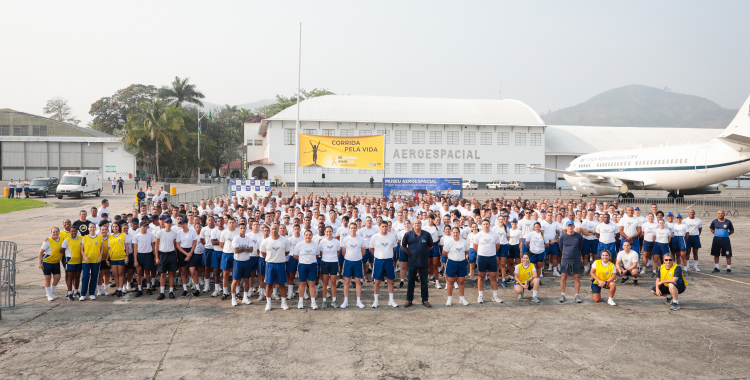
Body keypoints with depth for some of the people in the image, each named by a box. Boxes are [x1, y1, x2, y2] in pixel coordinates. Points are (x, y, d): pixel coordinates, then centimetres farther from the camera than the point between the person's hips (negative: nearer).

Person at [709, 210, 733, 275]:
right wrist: (716, 234, 3)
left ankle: (729, 269, 7)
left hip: (725, 239, -2)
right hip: (716, 239, 2)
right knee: (716, 255, 8)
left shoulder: (728, 222, -3)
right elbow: (712, 229, 16)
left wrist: (726, 234, -2)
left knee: (728, 255, -2)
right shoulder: (714, 222, 1)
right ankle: (716, 268, 19)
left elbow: (732, 231, 8)